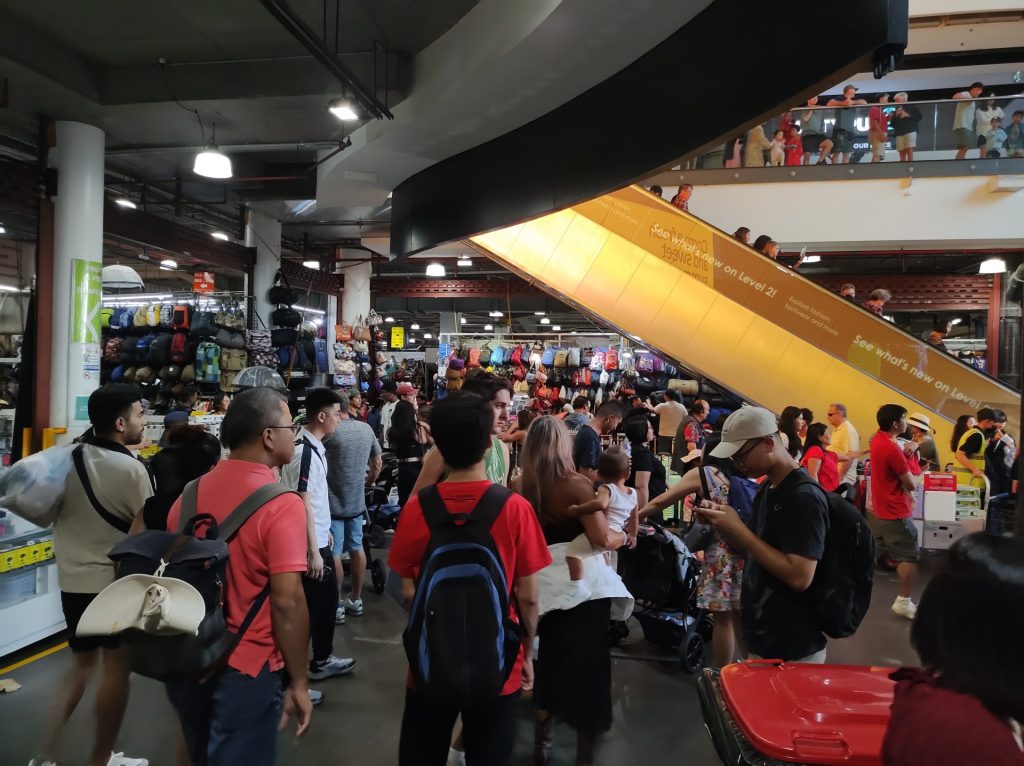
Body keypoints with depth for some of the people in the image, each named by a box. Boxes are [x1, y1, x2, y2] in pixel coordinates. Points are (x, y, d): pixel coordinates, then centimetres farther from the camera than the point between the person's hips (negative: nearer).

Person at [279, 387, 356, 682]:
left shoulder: (314, 445, 7)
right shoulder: (304, 450, -22)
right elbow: (303, 504, -22)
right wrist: (313, 550, -20)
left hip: (318, 538, 10)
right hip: (309, 544, -10)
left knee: (326, 600, 19)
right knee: (315, 605, 3)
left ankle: (322, 660, 32)